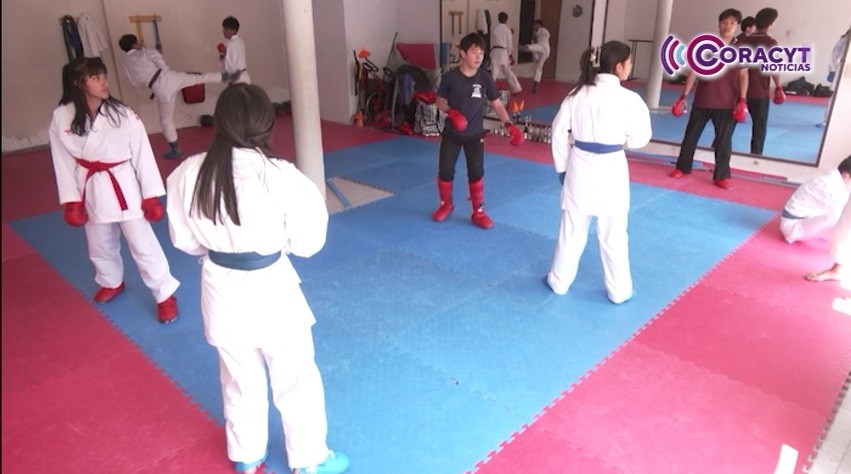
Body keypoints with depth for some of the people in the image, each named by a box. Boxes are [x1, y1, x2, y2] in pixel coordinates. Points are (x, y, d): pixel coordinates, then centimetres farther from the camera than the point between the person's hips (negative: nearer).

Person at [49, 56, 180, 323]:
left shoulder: (123, 114, -14)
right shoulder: (62, 118, -8)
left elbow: (143, 155, -10)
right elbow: (63, 162, -2)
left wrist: (151, 196, -10)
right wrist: (71, 202, -1)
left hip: (125, 187, -3)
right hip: (92, 191, 3)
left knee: (143, 245, 1)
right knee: (100, 247, 22)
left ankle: (165, 295, 17)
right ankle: (112, 283, 50)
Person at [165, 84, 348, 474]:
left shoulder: (187, 173, -10)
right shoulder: (279, 176, -22)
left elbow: (185, 240, 3)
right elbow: (307, 242, -11)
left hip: (221, 291, 5)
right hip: (270, 289, -4)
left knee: (239, 380, 25)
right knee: (296, 380, 18)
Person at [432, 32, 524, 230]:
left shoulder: (485, 78, -9)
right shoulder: (450, 77, -12)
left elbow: (497, 104, -2)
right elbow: (440, 101, 1)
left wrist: (509, 124, -15)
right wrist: (450, 111, -20)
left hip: (475, 134, 1)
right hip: (452, 133, 0)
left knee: (476, 172, 2)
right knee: (445, 170, 5)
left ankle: (478, 212, 17)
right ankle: (446, 205, 31)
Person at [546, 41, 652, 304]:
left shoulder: (578, 93, -2)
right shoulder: (629, 99, -12)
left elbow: (559, 131, 2)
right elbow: (640, 139, -4)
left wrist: (562, 167, 11)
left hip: (580, 167, 3)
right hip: (610, 170, -3)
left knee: (571, 229, 16)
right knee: (613, 234, 11)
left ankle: (559, 281, 30)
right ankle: (619, 291, 26)